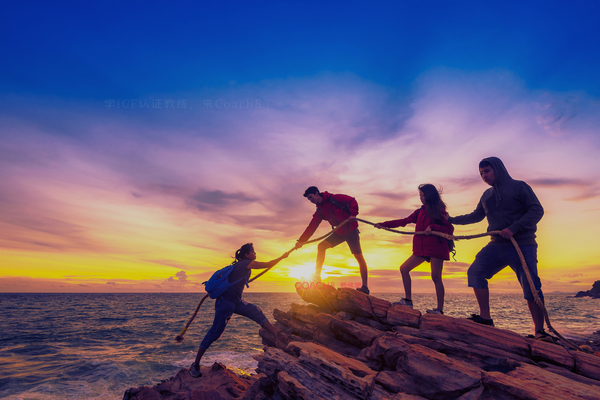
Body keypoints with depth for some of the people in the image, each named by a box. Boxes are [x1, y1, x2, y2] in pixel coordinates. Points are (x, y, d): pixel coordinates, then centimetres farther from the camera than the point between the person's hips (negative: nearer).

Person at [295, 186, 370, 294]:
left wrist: (353, 214, -25)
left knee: (359, 257, -3)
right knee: (321, 246, -8)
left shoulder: (333, 198, -11)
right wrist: (301, 241, -4)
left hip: (351, 230, -6)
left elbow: (352, 201, -10)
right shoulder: (319, 211, 6)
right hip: (339, 233, 6)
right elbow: (312, 227, 3)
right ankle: (317, 276, -6)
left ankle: (365, 286, 4)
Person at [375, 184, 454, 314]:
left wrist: (432, 227, -20)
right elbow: (404, 221, 13)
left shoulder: (439, 211, -1)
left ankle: (440, 309, -1)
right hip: (422, 249, 7)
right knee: (404, 269, 2)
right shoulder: (420, 211, 16)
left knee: (436, 277, -9)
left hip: (436, 248, -7)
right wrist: (383, 224, 9)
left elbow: (450, 229, -6)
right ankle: (408, 300, 7)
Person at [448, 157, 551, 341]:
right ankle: (485, 317, 0)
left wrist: (513, 228, -19)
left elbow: (537, 210, -8)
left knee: (531, 287, -9)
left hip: (522, 245, -6)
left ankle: (540, 330, 4)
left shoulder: (519, 187, 1)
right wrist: (452, 220, 26)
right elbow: (476, 216, 27)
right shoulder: (487, 195, 18)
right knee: (475, 272, -5)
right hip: (496, 246, 6)